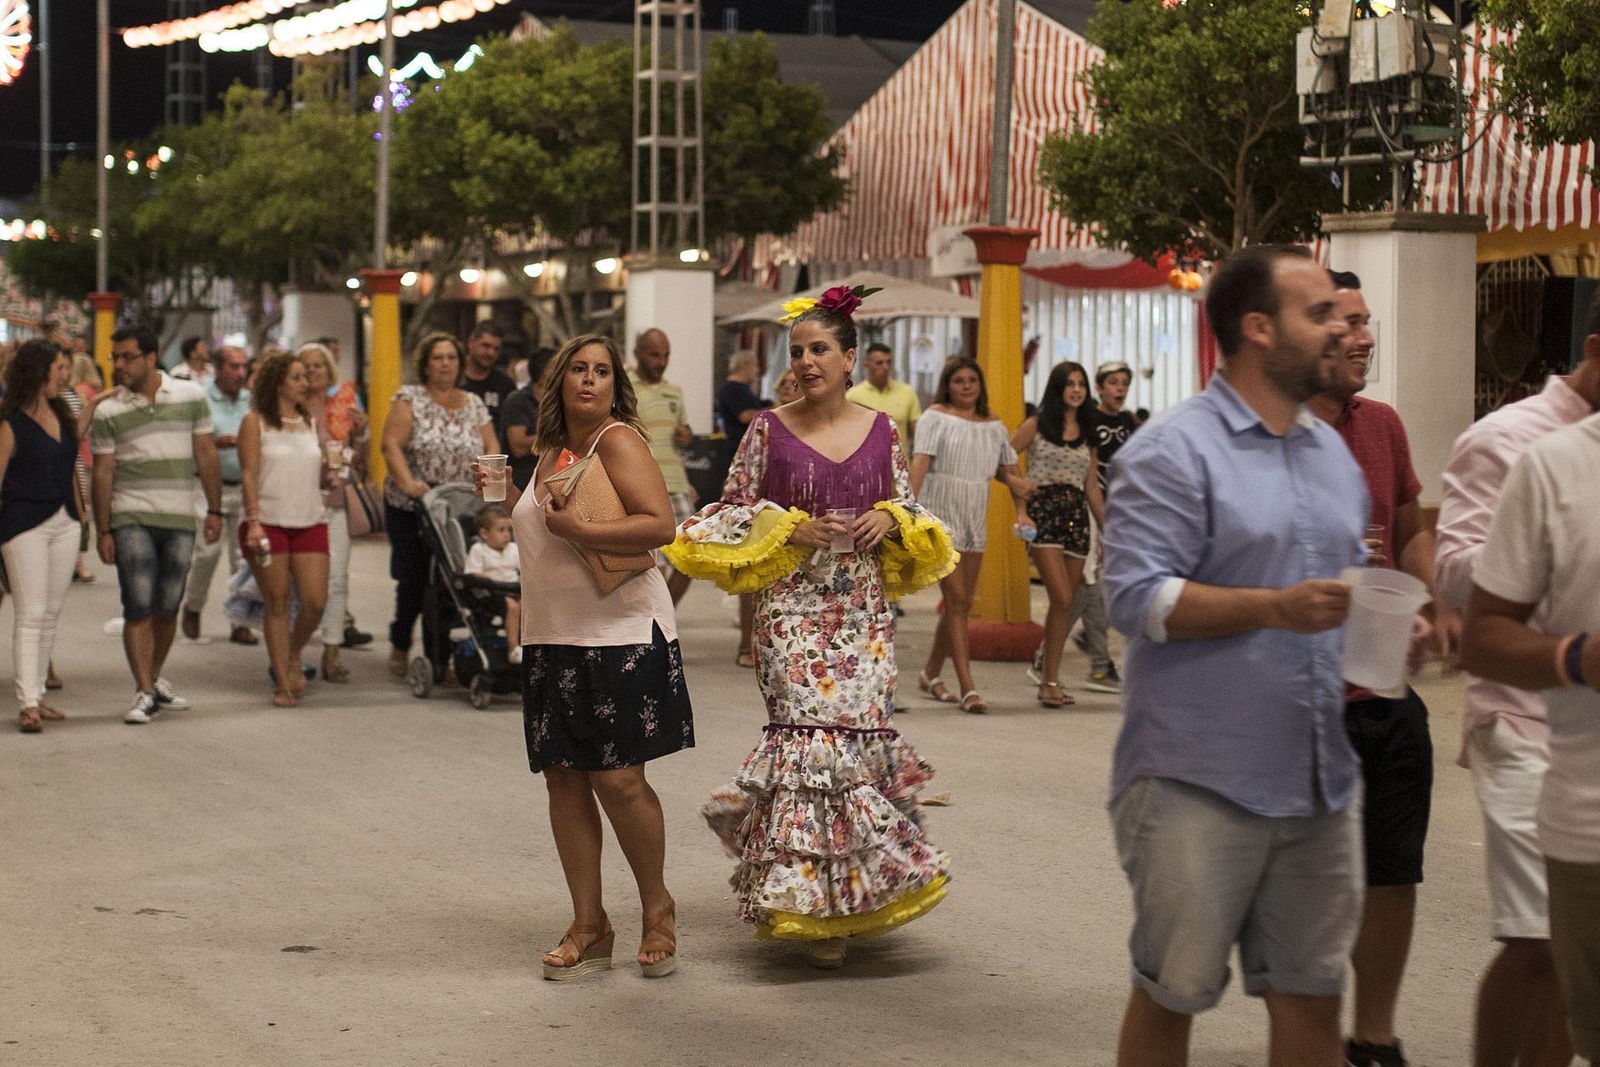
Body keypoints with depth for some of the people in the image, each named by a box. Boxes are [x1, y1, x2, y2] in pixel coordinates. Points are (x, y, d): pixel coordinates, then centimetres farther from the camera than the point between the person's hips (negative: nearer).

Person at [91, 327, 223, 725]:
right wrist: (103, 531, -3)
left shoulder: (190, 397, 3)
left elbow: (205, 455, 7)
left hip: (180, 518, 2)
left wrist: (215, 510, 4)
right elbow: (102, 473, 0)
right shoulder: (108, 412, 0)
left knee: (167, 609, 8)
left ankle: (154, 678, 27)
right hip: (131, 517, -2)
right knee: (139, 607, -9)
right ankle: (145, 693, -8)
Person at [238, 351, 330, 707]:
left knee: (315, 601, -5)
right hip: (268, 524, -4)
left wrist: (330, 467, -4)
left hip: (310, 524, 4)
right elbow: (249, 474, -6)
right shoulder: (255, 422, 1)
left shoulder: (311, 423, 15)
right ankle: (282, 683, 8)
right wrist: (254, 522, -15)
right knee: (277, 603, -1)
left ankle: (293, 657, 22)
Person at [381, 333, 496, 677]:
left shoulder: (474, 405, 12)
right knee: (414, 580, -3)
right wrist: (406, 481, -25)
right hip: (411, 507, -3)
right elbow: (391, 444, -11)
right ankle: (399, 647, 19)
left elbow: (492, 448, 9)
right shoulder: (409, 398, 0)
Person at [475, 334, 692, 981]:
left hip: (621, 634, -7)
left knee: (619, 781, -8)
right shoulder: (551, 450, 16)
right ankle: (589, 928, 13)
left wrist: (578, 531, -25)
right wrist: (508, 497, 14)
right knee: (564, 780, 5)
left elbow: (660, 524, -20)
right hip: (553, 637, 8)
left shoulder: (618, 440, -8)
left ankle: (658, 913, 12)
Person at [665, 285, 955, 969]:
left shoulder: (880, 431, 8)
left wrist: (891, 522, -5)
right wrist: (787, 529, -8)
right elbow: (730, 511, 6)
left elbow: (910, 513, 17)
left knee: (863, 733, -1)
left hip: (864, 611, 3)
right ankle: (811, 904, -4)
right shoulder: (770, 430, 2)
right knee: (812, 735, -11)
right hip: (793, 610, -3)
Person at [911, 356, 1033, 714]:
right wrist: (910, 501, -27)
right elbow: (920, 460, -14)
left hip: (974, 519, 6)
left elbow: (1008, 469, 20)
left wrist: (1016, 483, -2)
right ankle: (968, 688, -15)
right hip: (940, 514, -6)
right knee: (956, 599, -12)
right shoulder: (937, 416, -2)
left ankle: (931, 673, 29)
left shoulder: (994, 425, 12)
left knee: (962, 603, 10)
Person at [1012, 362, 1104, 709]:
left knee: (1067, 603, 3)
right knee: (1062, 598, -15)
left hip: (1077, 515, 5)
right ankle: (1050, 680, -7)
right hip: (1043, 511, -5)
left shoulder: (1086, 433, 16)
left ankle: (1048, 674, 12)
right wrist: (1020, 508, -9)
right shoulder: (1036, 426, 3)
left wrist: (1107, 527, 15)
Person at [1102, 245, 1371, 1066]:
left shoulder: (1334, 453, 15)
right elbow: (1136, 597, -17)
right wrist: (1275, 608, -25)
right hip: (1200, 784, -7)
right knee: (1171, 995, 6)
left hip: (1321, 781, 7)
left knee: (1311, 998, 10)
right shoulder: (1172, 452, -9)